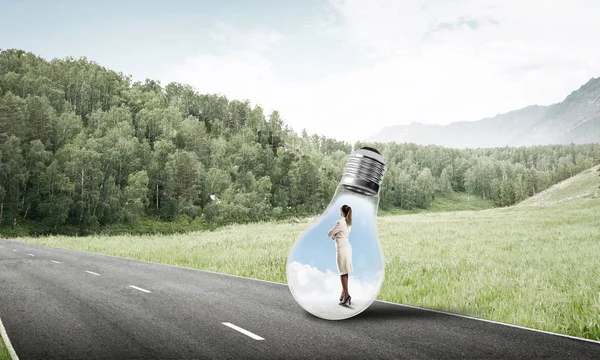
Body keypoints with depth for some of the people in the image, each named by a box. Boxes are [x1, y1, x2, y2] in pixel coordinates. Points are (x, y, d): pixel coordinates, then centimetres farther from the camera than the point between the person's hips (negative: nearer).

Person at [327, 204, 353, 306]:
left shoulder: (340, 222, -15)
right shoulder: (349, 222, 11)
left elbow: (329, 234, -9)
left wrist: (333, 235, 12)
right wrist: (335, 235, 3)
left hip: (342, 248, -8)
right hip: (347, 247, 8)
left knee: (343, 273, -8)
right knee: (344, 272, 13)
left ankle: (346, 296, -12)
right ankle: (343, 293, 19)